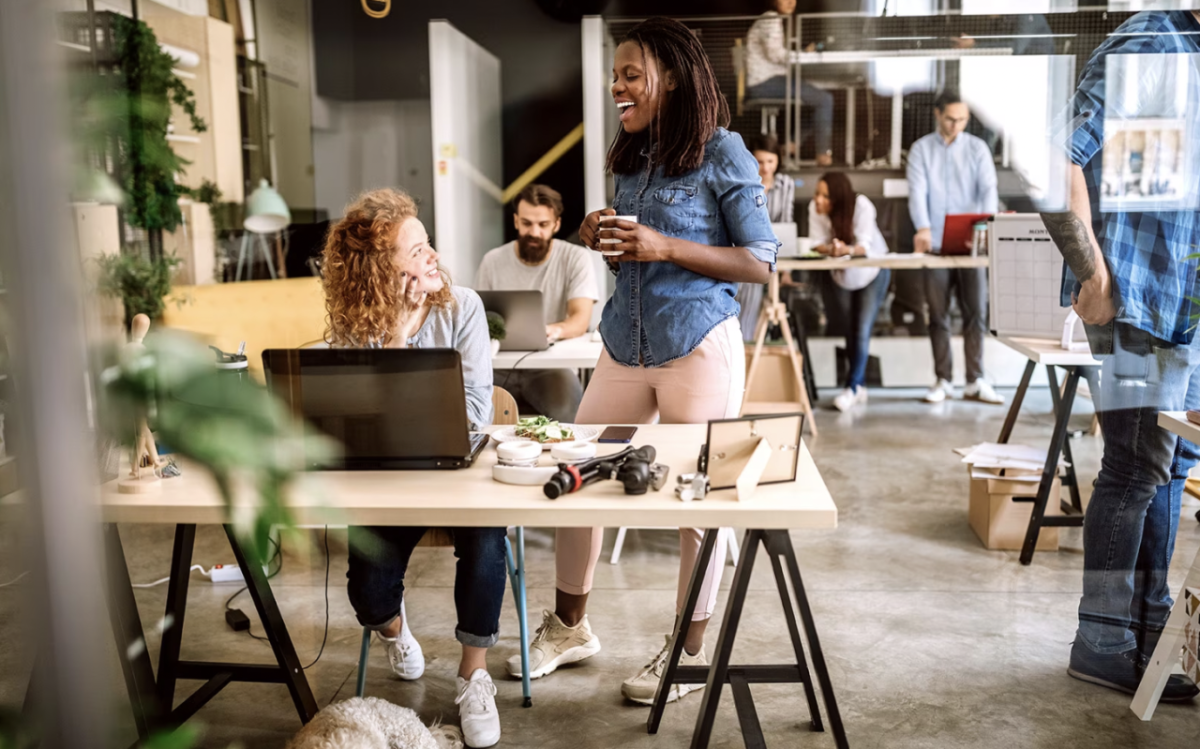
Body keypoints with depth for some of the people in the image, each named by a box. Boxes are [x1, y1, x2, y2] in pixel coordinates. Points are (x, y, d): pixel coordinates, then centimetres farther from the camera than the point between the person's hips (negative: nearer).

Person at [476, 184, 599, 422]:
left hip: (550, 368, -2)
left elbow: (581, 319, -10)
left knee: (567, 407, -33)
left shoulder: (576, 258, 0)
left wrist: (556, 330, -34)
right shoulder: (492, 261, 7)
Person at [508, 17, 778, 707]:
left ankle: (691, 651, 22)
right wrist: (605, 243, 0)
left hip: (699, 347, -7)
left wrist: (663, 247, -19)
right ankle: (570, 627, 28)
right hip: (625, 348, 7)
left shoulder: (722, 151, -7)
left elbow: (760, 262, -10)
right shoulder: (632, 158, 13)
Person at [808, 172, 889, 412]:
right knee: (850, 329, 10)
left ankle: (852, 387, -3)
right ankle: (860, 386, 22)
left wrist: (847, 250, -55)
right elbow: (817, 243, -20)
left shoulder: (862, 206, -29)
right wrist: (830, 249, -43)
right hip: (842, 274, 3)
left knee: (862, 330, -12)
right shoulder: (815, 208, -21)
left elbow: (865, 246, -34)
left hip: (872, 271, -3)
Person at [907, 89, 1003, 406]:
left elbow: (988, 188, -6)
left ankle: (975, 381, 5)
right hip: (935, 244, 0)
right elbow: (917, 191, -8)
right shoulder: (921, 149, 4)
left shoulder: (977, 148, 6)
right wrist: (923, 228, -25)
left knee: (976, 311, -1)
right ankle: (943, 381, 13)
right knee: (938, 315, 5)